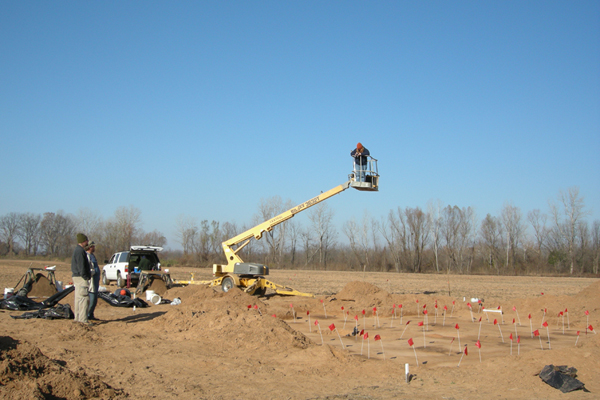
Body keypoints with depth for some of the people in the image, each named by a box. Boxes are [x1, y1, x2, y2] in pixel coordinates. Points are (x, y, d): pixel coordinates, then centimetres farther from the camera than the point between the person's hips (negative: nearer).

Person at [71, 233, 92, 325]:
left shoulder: (77, 250, 18)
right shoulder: (80, 251, -15)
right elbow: (81, 266, -21)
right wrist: (85, 276, -17)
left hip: (76, 276, 11)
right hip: (81, 278, -11)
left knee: (78, 298, 14)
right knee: (84, 298, -12)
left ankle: (77, 317, 19)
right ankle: (83, 319, -14)